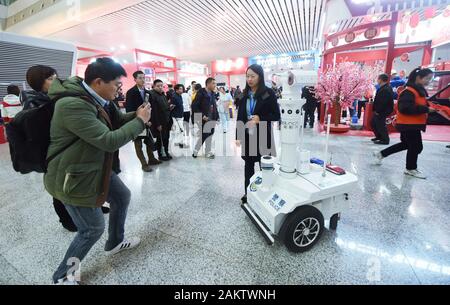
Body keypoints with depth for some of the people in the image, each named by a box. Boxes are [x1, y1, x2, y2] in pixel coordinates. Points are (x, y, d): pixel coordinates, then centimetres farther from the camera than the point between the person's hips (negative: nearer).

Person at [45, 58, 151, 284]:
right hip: (73, 178, -10)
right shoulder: (72, 105, -30)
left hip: (96, 168, 10)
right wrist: (140, 121, -22)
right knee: (93, 228, 5)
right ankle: (62, 276, 33)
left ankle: (115, 243, 43)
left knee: (123, 197, 20)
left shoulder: (92, 99, 3)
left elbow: (114, 122, 13)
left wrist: (135, 115, -6)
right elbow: (109, 141, -33)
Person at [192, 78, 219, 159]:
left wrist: (217, 116, 8)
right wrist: (202, 116, -19)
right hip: (204, 119, -6)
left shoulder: (213, 93, 12)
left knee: (210, 135, 12)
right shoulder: (201, 93, -9)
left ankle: (208, 152, 23)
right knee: (204, 136, -1)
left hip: (212, 119, 7)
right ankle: (195, 151, 18)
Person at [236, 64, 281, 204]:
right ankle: (248, 193, 28)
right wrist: (238, 136, 3)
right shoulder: (245, 94, 7)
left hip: (263, 136, -4)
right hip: (247, 136, 4)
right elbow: (240, 116, 7)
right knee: (248, 165, 13)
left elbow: (277, 116, -5)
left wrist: (260, 118, -19)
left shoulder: (269, 93, -6)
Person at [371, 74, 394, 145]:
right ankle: (379, 136, 32)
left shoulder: (385, 89, -21)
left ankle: (385, 140, 6)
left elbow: (383, 102, -25)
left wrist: (378, 111, -20)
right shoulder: (384, 88, 12)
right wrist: (375, 109, 13)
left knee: (380, 124, -4)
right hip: (379, 110, 10)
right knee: (374, 122, 19)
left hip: (383, 111, -10)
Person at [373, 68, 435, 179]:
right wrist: (426, 109, -25)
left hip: (413, 124, 10)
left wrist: (430, 107, 4)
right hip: (409, 124, -10)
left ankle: (381, 154, 27)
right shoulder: (409, 91, -18)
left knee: (406, 144, 20)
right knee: (416, 146, 1)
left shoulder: (420, 91, 13)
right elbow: (405, 108, -28)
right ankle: (411, 169, 18)